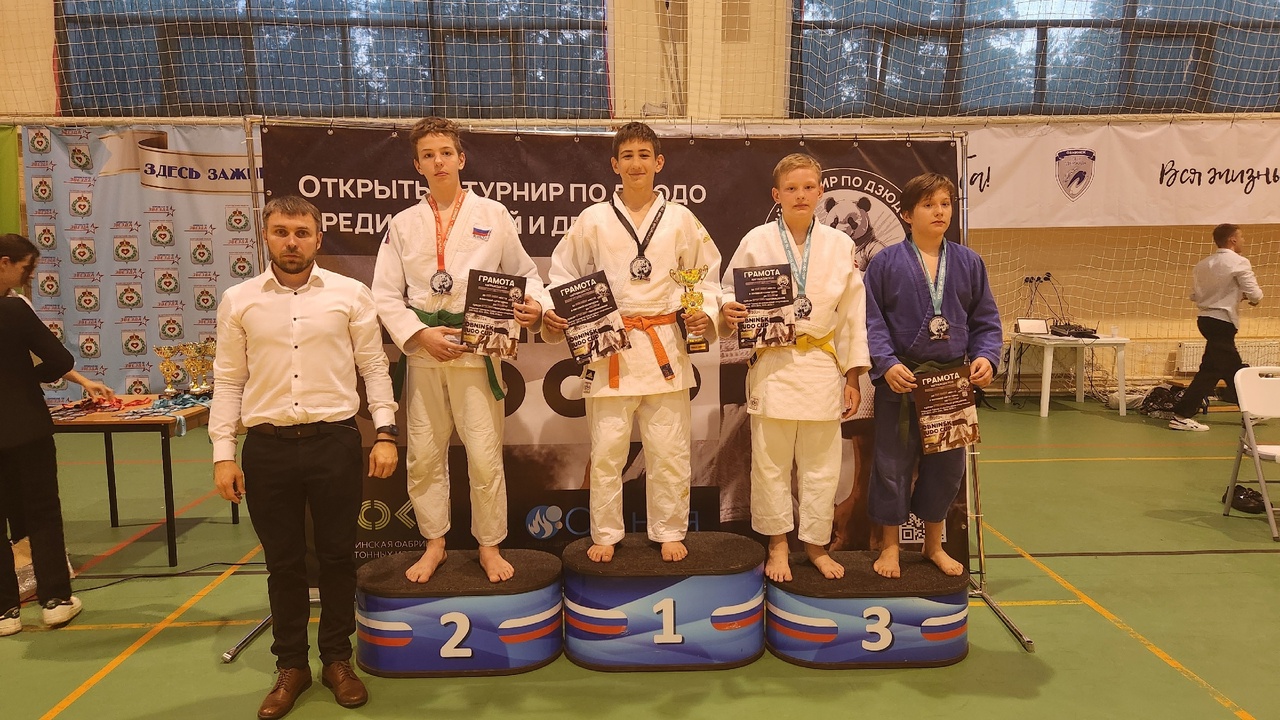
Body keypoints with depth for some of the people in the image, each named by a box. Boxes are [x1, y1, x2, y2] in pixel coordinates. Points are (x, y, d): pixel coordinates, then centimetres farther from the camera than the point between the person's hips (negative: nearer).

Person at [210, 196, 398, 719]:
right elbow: (229, 381, 6)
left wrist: (385, 432, -6)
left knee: (337, 557, 9)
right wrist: (223, 453, 1)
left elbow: (374, 367, 3)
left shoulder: (350, 294, 1)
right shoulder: (238, 300, 5)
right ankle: (291, 666, 28)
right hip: (267, 445, 1)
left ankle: (338, 660, 28)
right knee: (283, 563, 11)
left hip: (334, 440, -1)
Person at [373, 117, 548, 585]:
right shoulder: (404, 224, 7)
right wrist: (420, 334, -10)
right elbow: (385, 294, 4)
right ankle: (434, 543, 27)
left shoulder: (493, 215, 4)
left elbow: (524, 271, 9)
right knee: (424, 454, 9)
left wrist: (535, 303, -13)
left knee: (485, 454, -1)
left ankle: (489, 546, 18)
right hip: (423, 351, 2)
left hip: (477, 350, -2)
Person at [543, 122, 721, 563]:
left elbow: (707, 276, 11)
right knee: (606, 449, 3)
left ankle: (670, 532, 24)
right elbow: (564, 275, 8)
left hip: (665, 347, 1)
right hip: (608, 348, 0)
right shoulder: (593, 220, 4)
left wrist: (705, 313, -6)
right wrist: (553, 315, -9)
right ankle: (605, 535, 21)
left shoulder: (680, 220, 6)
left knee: (669, 450, 6)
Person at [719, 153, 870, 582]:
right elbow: (729, 292, 7)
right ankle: (778, 545, 23)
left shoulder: (840, 246, 3)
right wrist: (727, 311, -18)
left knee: (821, 465, 9)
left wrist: (852, 377, 4)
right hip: (772, 366, -1)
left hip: (823, 366, 2)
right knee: (771, 463, 4)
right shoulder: (756, 242, -2)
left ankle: (816, 543, 28)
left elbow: (853, 315, 6)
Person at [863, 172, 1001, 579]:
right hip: (900, 378, -3)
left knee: (947, 465, 13)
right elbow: (870, 319, -6)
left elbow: (985, 320, 9)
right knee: (893, 464, 4)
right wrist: (886, 363, -18)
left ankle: (934, 544, 31)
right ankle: (889, 545, 22)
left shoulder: (968, 262, 6)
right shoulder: (886, 262, -4)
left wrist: (985, 356, -7)